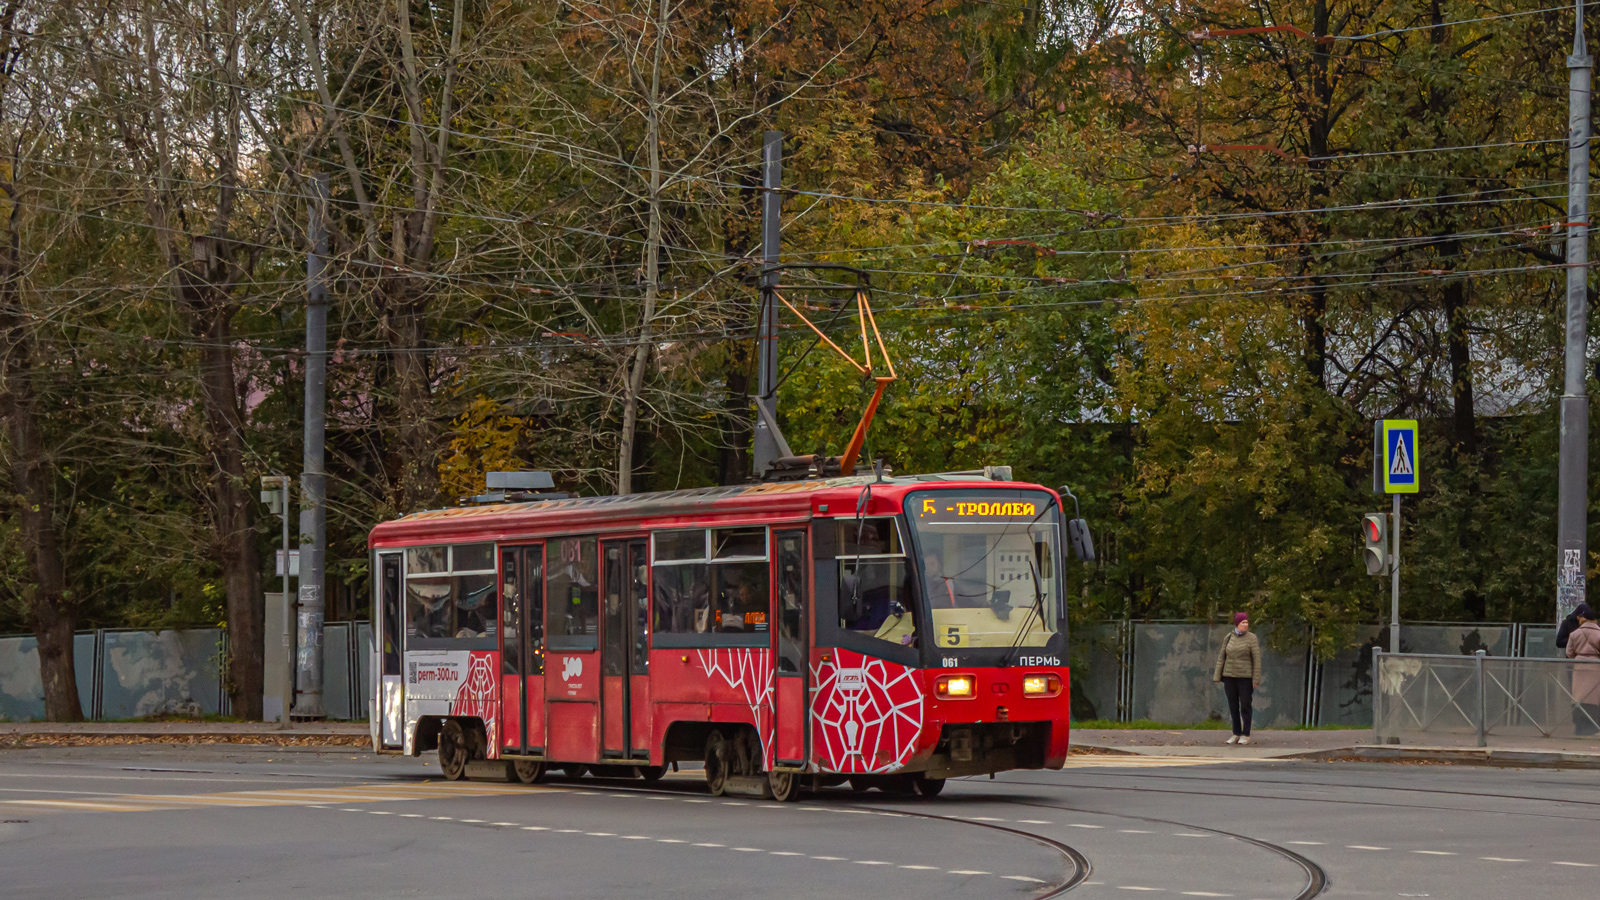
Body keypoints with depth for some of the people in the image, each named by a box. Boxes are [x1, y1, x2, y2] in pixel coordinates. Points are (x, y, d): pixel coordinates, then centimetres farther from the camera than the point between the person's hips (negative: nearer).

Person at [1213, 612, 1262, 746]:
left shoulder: (1251, 638, -6)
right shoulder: (1228, 638, 5)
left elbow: (1257, 659, -7)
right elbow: (1222, 658, 8)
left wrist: (1256, 679, -11)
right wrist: (1217, 677, 3)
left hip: (1245, 677, -4)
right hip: (1229, 677, 4)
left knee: (1245, 706, -3)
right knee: (1233, 706, 7)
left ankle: (1245, 735, 3)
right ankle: (1236, 734, 14)